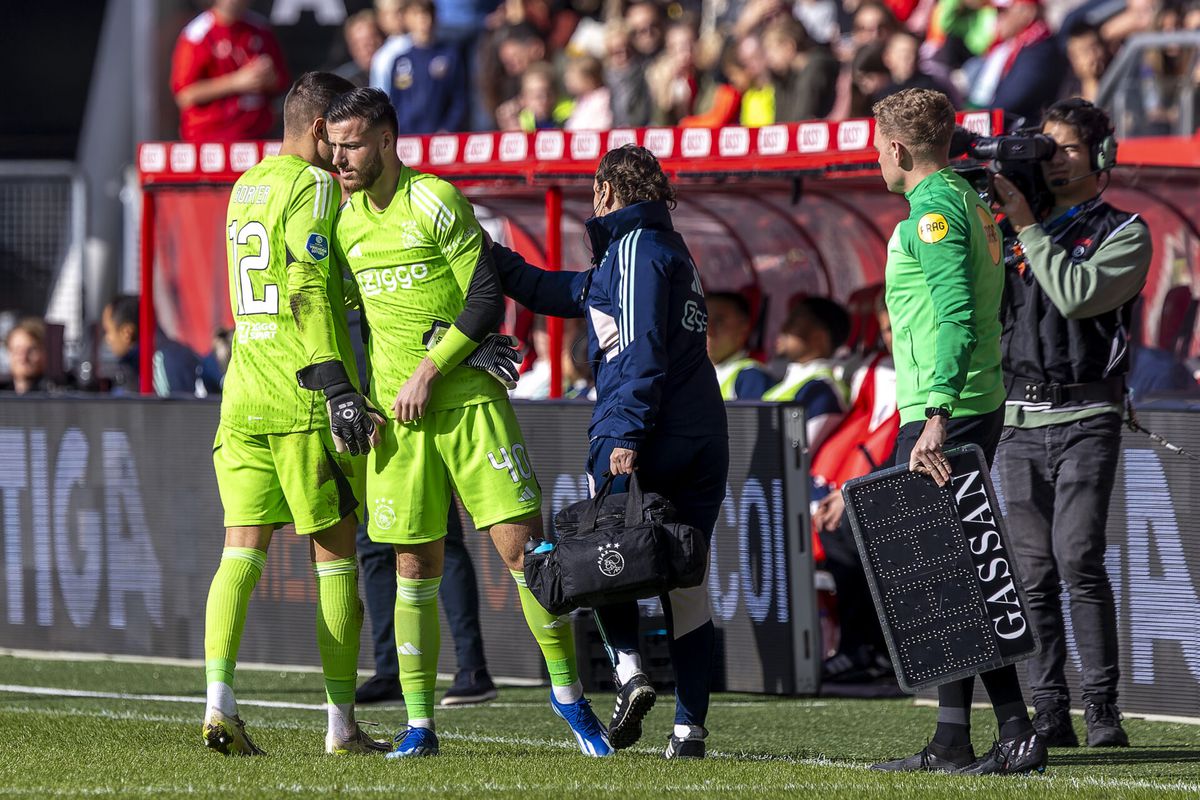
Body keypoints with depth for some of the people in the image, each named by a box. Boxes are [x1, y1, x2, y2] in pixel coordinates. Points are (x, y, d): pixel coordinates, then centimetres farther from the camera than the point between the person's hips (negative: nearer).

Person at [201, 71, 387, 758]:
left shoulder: (246, 187, 18)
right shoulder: (314, 187, -8)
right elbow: (310, 296, -18)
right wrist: (338, 390, -21)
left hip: (243, 393, 7)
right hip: (304, 400, -7)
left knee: (242, 552, 1)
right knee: (335, 555, 2)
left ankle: (220, 697, -16)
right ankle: (342, 723, 5)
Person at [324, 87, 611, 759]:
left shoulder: (435, 202, -8)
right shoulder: (346, 218, 10)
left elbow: (487, 299, -10)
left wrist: (428, 373, -13)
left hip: (468, 395, -4)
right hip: (397, 411, 4)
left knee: (523, 546, -7)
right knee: (415, 569, 2)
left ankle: (570, 696, 6)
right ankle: (420, 724, 8)